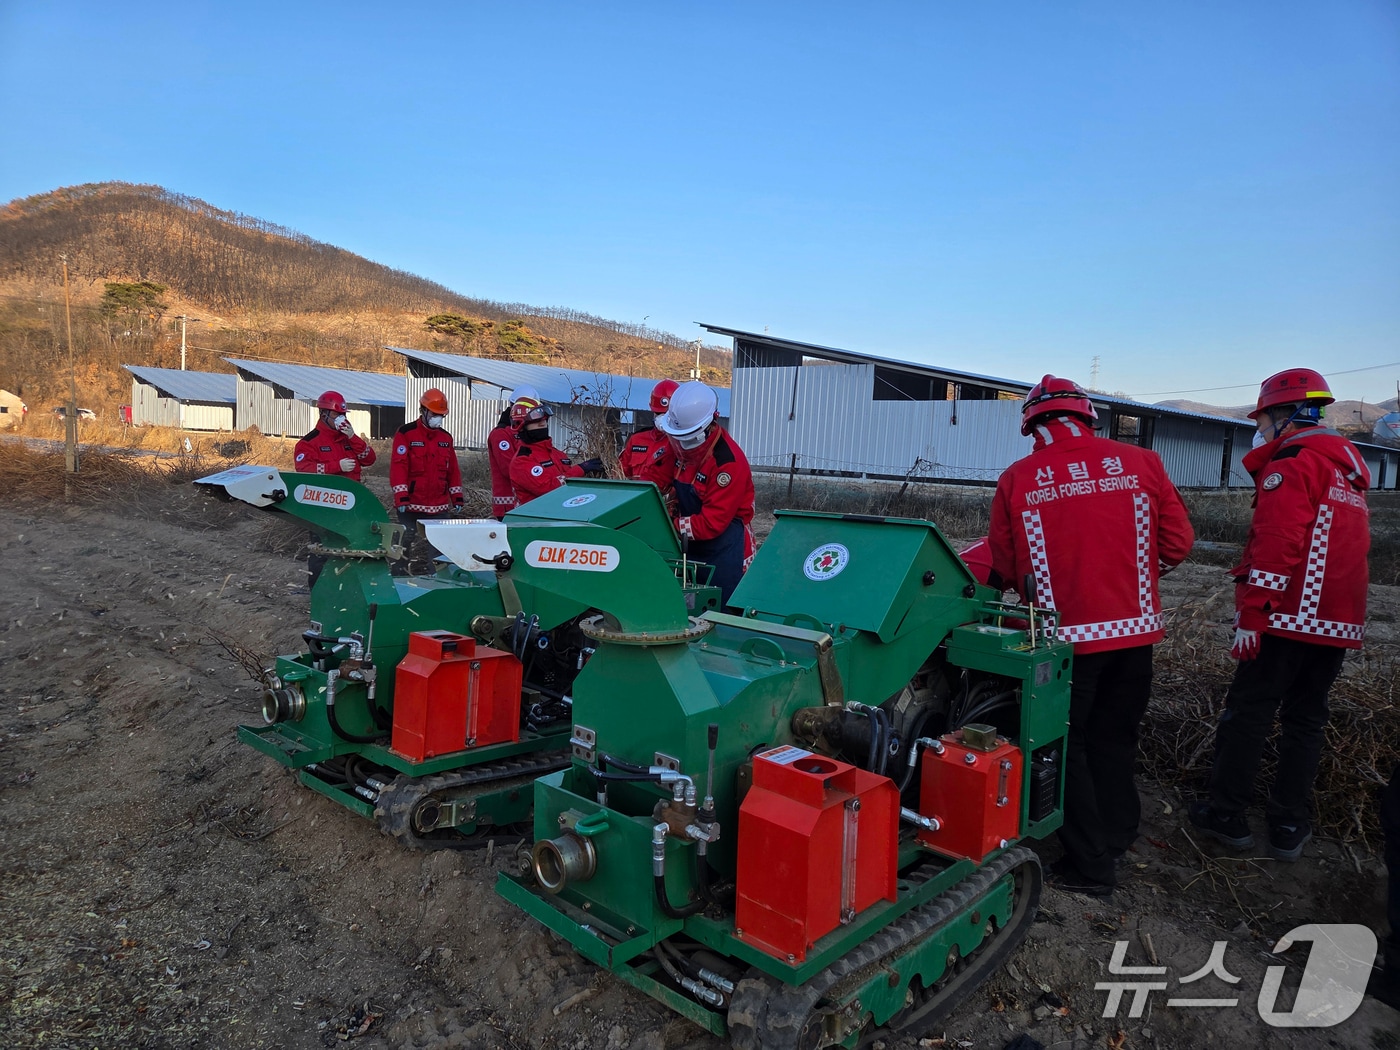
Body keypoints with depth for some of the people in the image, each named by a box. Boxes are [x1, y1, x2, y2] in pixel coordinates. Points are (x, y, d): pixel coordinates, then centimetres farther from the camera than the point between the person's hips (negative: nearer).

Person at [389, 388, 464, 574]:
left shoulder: (446, 437, 12)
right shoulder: (406, 433, -5)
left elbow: (453, 469, 14)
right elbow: (398, 466, -12)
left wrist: (457, 496, 8)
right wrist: (401, 497, -19)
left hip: (439, 507, 5)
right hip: (411, 505, -5)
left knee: (438, 550, 7)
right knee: (405, 545, 3)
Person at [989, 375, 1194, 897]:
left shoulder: (1016, 480, -6)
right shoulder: (1141, 463, -1)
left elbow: (1004, 569, 0)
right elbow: (1177, 543, 3)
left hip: (1064, 634, -3)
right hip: (1134, 628, 4)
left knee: (1067, 745, 11)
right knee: (1114, 736, 22)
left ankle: (1090, 864, 17)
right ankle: (1118, 833, 38)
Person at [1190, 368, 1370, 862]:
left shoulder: (1291, 462, -11)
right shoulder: (1350, 466, 18)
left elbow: (1275, 547, -20)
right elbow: (1350, 545, 23)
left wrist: (1251, 617, -19)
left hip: (1288, 618, -8)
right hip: (1338, 622, 8)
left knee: (1247, 713, 1)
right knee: (1305, 720, 12)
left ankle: (1227, 815, 7)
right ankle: (1289, 828, 16)